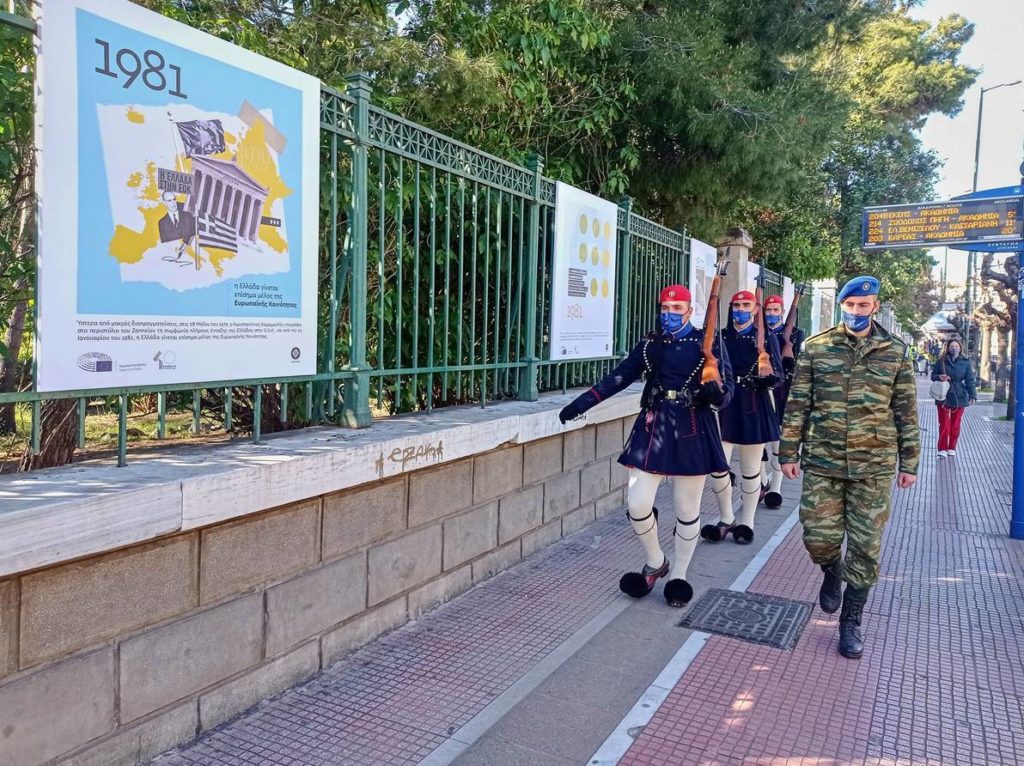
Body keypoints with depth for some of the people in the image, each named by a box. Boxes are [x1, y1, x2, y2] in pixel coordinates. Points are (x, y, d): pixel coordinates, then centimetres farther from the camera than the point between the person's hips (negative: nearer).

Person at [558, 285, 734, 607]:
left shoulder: (708, 343, 1)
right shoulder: (650, 344, 8)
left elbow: (728, 387, -1)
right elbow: (619, 377, 7)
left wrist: (715, 393, -26)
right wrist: (580, 403, 0)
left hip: (692, 431, -2)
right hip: (653, 428, 2)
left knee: (687, 509, 8)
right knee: (637, 503, -3)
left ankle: (679, 574, 27)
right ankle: (655, 563, 23)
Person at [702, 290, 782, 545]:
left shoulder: (767, 338, 0)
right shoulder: (721, 336, 6)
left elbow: (778, 375, -4)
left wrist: (767, 376, -25)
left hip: (754, 408, -2)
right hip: (724, 406, 2)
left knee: (750, 470, 8)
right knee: (717, 468, -3)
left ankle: (746, 522, 22)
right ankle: (726, 519, 17)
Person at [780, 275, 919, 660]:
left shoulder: (895, 351, 3)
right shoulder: (816, 347, 1)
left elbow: (906, 411, 7)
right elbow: (797, 403, 2)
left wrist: (909, 462, 6)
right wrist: (789, 452, 1)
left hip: (874, 465, 0)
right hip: (822, 460, 0)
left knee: (865, 547, 5)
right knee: (819, 537, 0)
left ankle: (851, 623, 21)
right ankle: (832, 572, 36)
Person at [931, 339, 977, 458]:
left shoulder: (966, 362, 0)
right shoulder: (941, 361, 0)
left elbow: (970, 380, -1)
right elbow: (933, 376, 8)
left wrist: (972, 395, -11)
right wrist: (939, 377, -15)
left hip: (959, 397, 1)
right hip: (943, 396, 0)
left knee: (955, 425, 8)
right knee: (944, 424, 1)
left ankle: (952, 448, 21)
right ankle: (942, 448, 10)